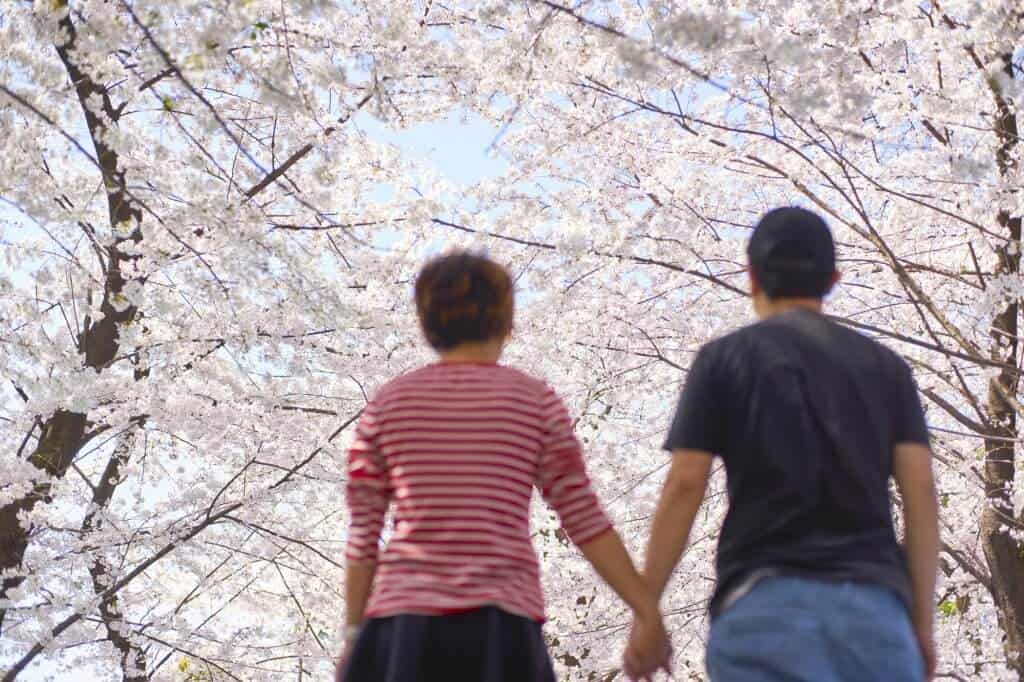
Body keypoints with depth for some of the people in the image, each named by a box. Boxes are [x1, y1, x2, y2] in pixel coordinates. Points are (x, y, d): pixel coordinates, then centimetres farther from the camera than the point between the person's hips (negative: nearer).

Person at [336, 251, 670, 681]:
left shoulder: (387, 404, 7)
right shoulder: (535, 401, 3)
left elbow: (363, 533, 6)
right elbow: (585, 521, -1)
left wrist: (355, 634, 14)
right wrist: (648, 612, 2)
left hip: (405, 626, 2)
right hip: (500, 628, -1)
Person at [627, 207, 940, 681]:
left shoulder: (724, 358, 7)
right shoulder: (885, 366, 15)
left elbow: (684, 487, -1)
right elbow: (920, 494, 6)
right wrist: (922, 620, 9)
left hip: (767, 600, -2)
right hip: (873, 602, 3)